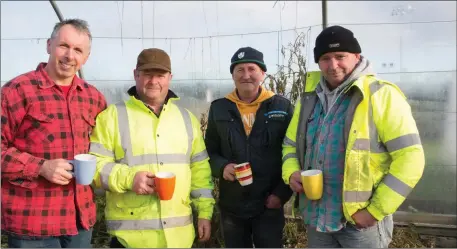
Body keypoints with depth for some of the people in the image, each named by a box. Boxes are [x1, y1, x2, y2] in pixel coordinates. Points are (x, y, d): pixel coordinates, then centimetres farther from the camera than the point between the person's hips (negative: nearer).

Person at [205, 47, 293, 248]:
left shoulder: (282, 107, -1)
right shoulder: (219, 108, 3)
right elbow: (209, 151, 8)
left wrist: (283, 192, -7)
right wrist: (222, 167, -12)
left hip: (269, 205, -2)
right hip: (231, 205, 2)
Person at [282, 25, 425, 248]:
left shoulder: (382, 95, -10)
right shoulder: (309, 99, 7)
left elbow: (409, 157, -14)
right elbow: (291, 145, 17)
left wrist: (375, 211, -15)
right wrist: (291, 173, -4)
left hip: (361, 222, -5)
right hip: (317, 218, 5)